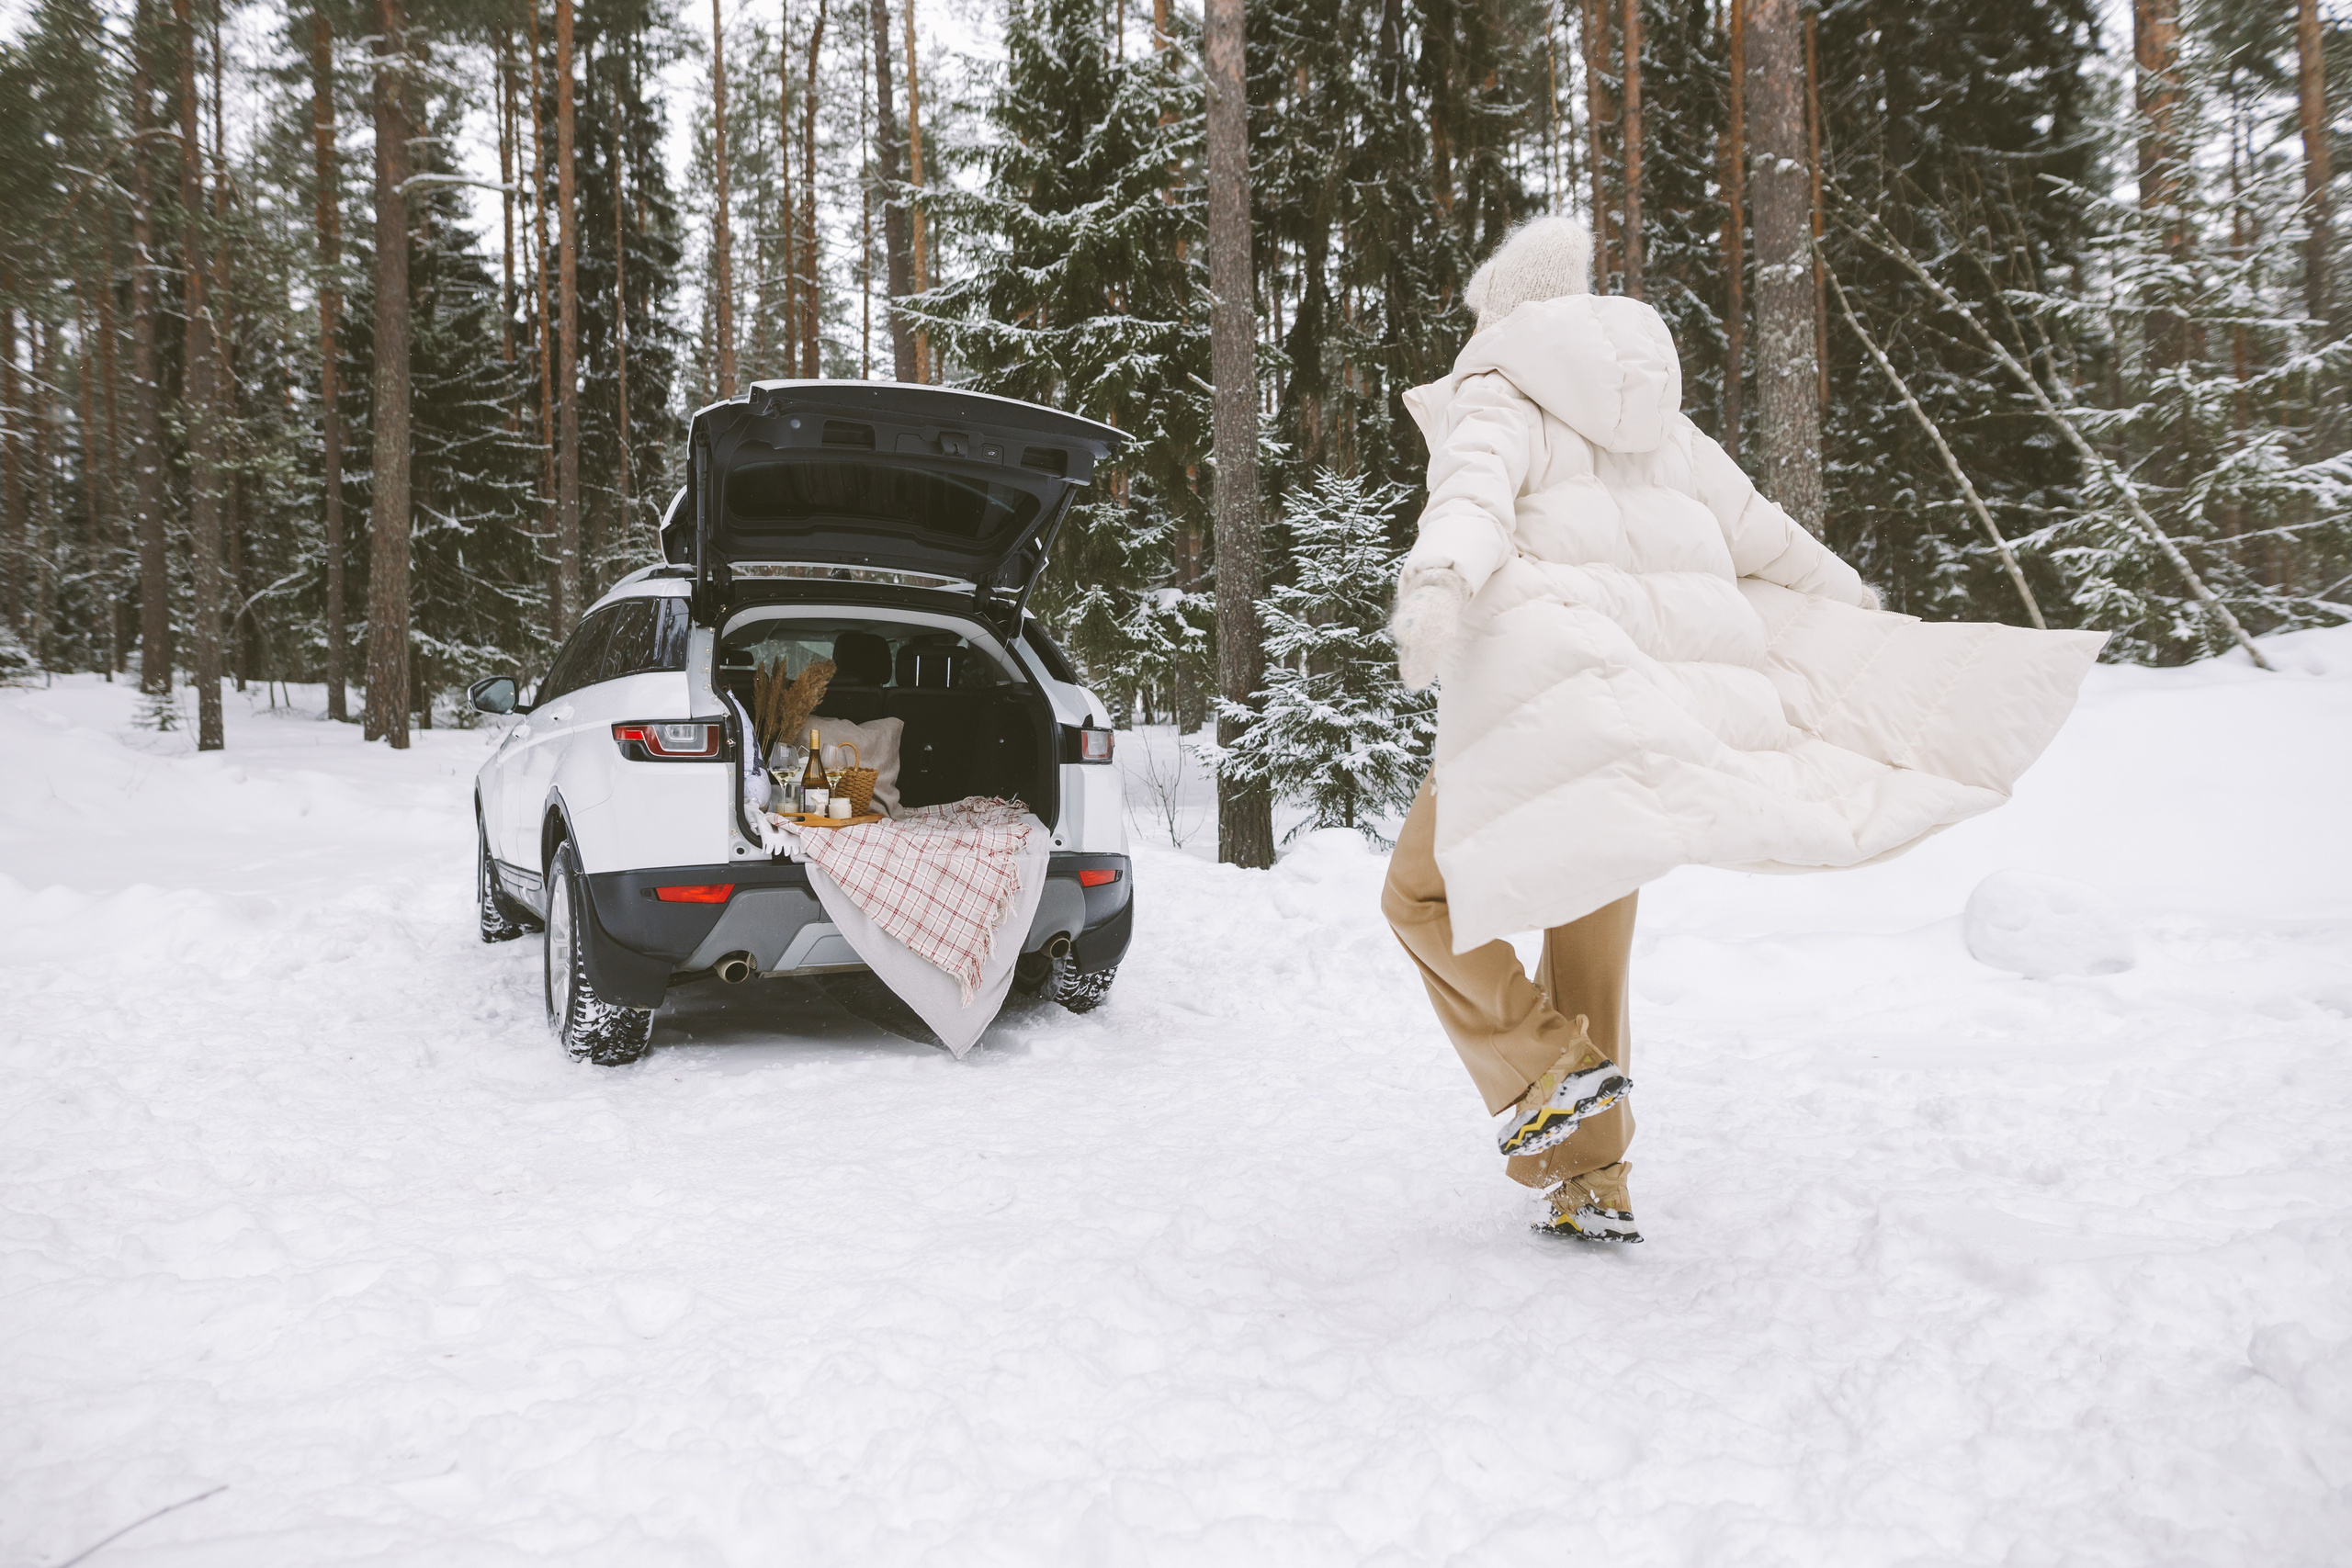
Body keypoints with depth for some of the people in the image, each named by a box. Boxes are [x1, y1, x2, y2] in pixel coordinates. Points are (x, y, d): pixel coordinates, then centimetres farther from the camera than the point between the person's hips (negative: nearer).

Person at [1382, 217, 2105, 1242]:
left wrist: (1436, 582, -35)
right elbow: (1753, 527, 28)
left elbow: (1477, 486, -16)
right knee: (1591, 936, 15)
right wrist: (1845, 596, 44)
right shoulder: (1657, 420, 26)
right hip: (1664, 686, 6)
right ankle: (1593, 1186, 18)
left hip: (1543, 698, -6)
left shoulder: (1495, 397, 8)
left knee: (1424, 891, 9)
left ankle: (1545, 1073, -5)